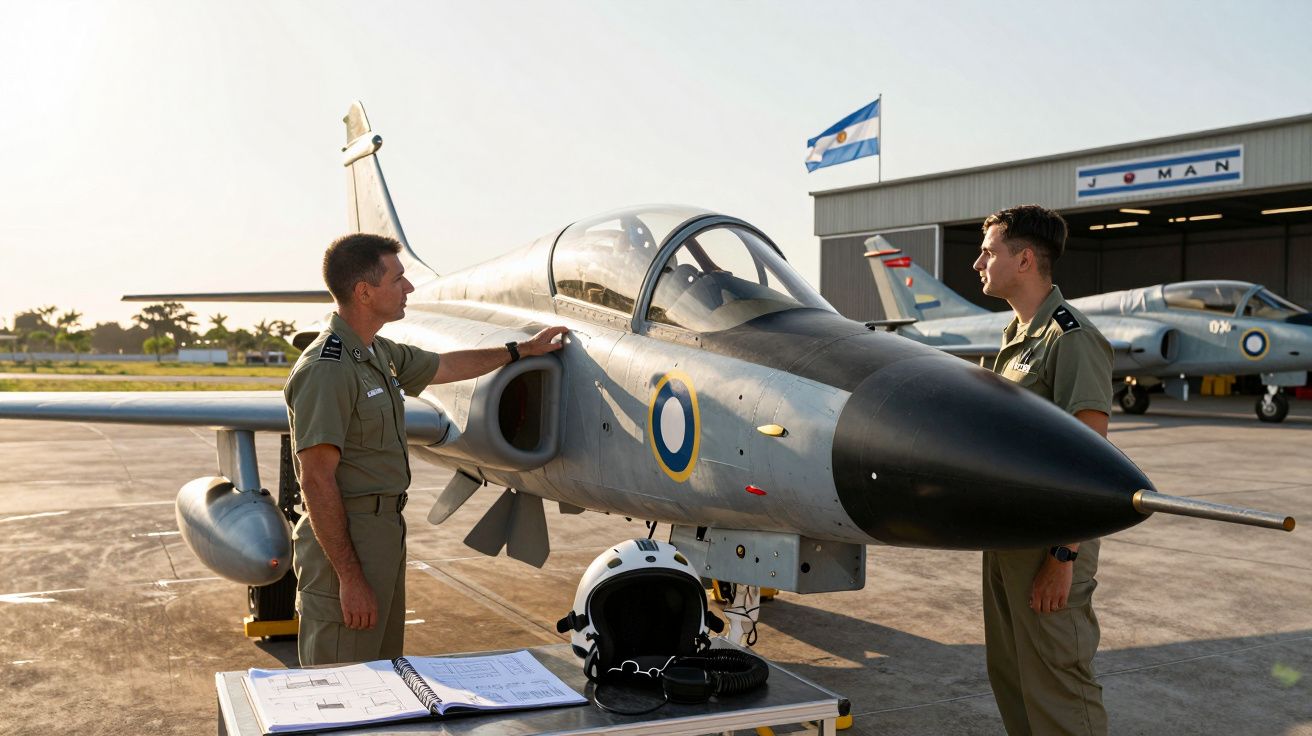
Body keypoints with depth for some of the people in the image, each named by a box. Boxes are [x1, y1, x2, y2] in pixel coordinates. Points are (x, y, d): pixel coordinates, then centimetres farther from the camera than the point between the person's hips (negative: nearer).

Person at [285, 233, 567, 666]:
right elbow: (317, 481, -22)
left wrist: (522, 350, 34)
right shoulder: (326, 370, -20)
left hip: (384, 531, 10)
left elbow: (444, 366, 28)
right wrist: (350, 578, -23)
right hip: (344, 539, -10)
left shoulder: (380, 354, 10)